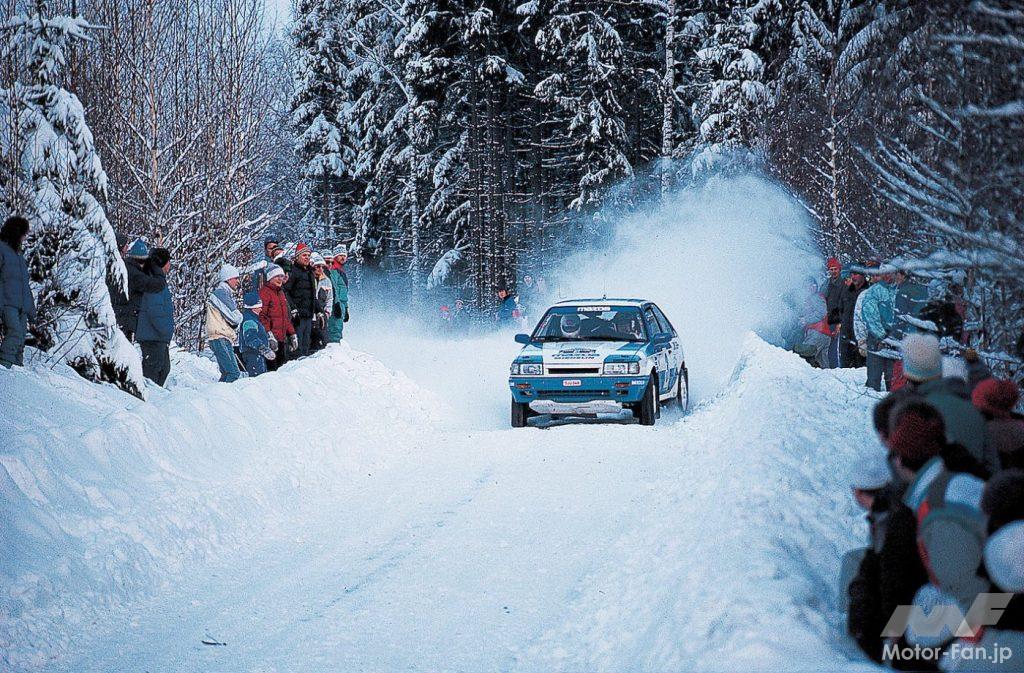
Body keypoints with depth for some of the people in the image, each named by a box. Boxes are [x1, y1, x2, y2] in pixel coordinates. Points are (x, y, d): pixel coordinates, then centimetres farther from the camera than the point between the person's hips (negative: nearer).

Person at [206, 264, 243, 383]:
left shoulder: (227, 294, 23)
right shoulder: (221, 293, -9)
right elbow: (234, 317, -15)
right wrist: (240, 317, 6)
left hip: (226, 339, 10)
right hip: (220, 338, -10)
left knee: (227, 374, 9)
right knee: (234, 373, -19)